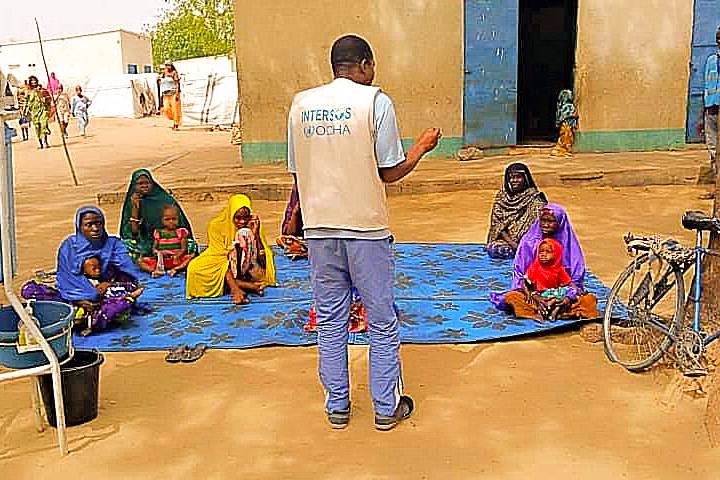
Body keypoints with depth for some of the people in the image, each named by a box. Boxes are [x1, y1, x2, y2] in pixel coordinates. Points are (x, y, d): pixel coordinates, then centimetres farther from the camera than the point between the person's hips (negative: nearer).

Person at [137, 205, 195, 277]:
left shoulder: (181, 232, 7)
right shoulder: (158, 233, 12)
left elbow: (184, 249, 0)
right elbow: (154, 249, 11)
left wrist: (178, 255, -22)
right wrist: (158, 252, -13)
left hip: (177, 260, -2)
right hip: (161, 260, 2)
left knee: (192, 256, -30)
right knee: (140, 261, -13)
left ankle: (175, 269, -39)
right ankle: (155, 270, -35)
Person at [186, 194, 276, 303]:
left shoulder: (254, 224, -10)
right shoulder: (216, 226, -15)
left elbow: (262, 257, -15)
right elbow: (221, 258, -24)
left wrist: (255, 233, -25)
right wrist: (234, 288, -36)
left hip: (248, 269, 0)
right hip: (223, 268, 0)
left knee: (244, 234, -22)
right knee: (195, 268, -30)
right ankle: (248, 285, -28)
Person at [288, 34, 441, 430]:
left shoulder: (300, 103, 6)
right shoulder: (376, 101, -6)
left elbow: (297, 171, 9)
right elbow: (390, 172, -6)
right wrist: (423, 146, 10)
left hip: (319, 227, 4)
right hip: (366, 227, -3)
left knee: (330, 322, 14)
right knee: (382, 323, 10)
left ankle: (337, 406, 24)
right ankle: (387, 408, 21)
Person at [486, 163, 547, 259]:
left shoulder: (534, 198, 1)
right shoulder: (501, 197, 9)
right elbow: (497, 224, 3)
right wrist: (511, 243, -12)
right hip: (506, 239, 3)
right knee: (493, 248, -27)